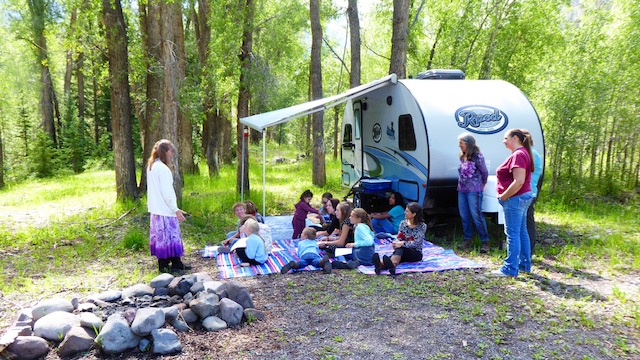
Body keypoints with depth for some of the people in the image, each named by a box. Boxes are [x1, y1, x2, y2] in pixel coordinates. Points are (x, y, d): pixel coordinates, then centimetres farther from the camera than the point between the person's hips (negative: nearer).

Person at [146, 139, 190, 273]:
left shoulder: (151, 166, 11)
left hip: (155, 209, 9)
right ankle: (175, 264, 7)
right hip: (166, 211, -9)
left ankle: (163, 264, 20)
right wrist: (176, 210, -17)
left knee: (161, 237, 13)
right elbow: (166, 192, -20)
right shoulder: (163, 168, -18)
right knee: (170, 236, 0)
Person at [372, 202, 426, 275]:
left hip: (416, 254, -3)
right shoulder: (403, 223, 7)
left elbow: (416, 243, -17)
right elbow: (399, 239, 1)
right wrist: (396, 243, -24)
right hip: (403, 253, 3)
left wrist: (402, 243, -33)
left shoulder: (422, 226, -6)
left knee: (400, 249, -36)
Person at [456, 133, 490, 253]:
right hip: (462, 190, 7)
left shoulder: (477, 156, -11)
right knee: (464, 216, 10)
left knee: (476, 216, -6)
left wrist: (481, 185, 10)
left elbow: (485, 173, -2)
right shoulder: (462, 157, 9)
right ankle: (468, 239, 22)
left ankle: (485, 241, 4)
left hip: (474, 191, -7)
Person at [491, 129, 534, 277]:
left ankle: (510, 269, 0)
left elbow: (519, 182, -27)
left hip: (515, 198, -11)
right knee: (522, 232, 16)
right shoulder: (523, 153, 15)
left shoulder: (518, 155, -19)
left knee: (512, 234, -5)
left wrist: (503, 196, -17)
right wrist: (505, 195, 15)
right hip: (523, 197, 11)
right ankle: (524, 264, 25)